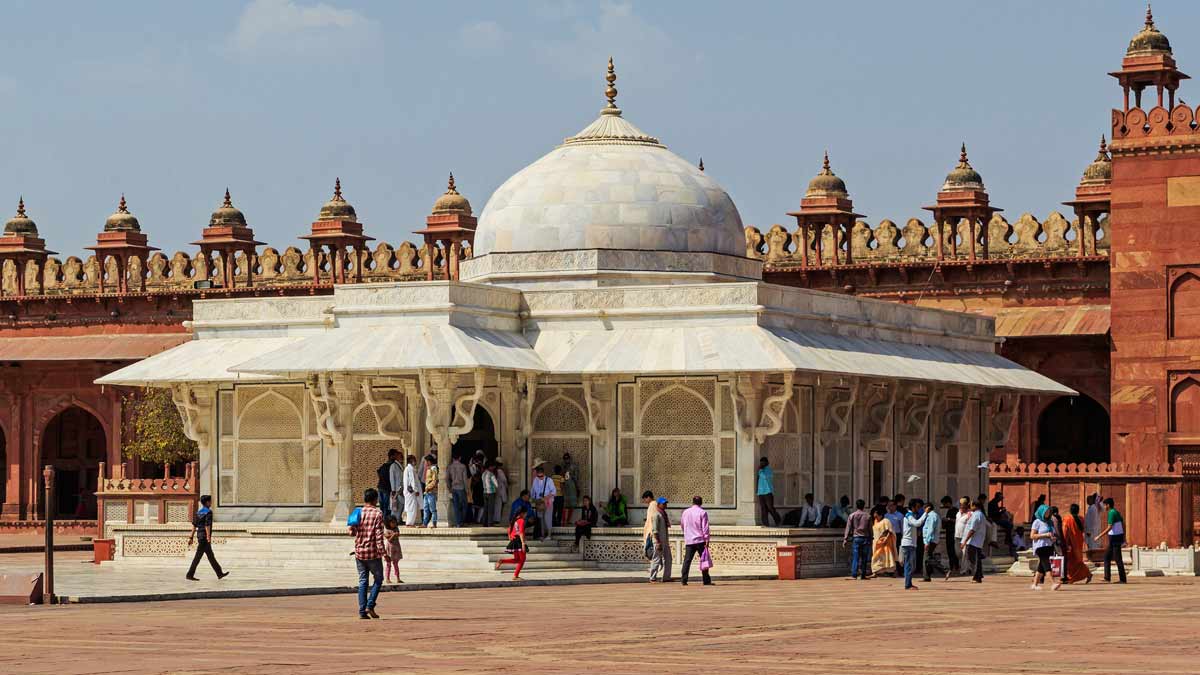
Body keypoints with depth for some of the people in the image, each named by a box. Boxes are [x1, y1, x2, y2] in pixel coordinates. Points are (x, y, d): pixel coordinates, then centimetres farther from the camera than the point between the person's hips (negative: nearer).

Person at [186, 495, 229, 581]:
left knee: (211, 556, 13)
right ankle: (190, 575, -6)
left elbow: (194, 525, 14)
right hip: (204, 536, -9)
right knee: (198, 556, -6)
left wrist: (191, 537, 15)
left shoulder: (198, 512, 13)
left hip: (199, 535, 9)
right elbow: (207, 525, -21)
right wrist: (208, 537, -23)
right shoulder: (208, 512, -12)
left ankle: (219, 573, 19)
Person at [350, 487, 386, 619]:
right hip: (373, 553, -4)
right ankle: (370, 606, -4)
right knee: (378, 579, 10)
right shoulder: (378, 513, -9)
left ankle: (362, 611, 4)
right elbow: (379, 534, -15)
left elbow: (352, 531, 7)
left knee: (362, 581, 9)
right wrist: (382, 551, -13)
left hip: (359, 552, 4)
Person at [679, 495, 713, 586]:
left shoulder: (685, 512, 8)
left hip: (689, 540, 3)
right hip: (700, 540, -3)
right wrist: (706, 540, -9)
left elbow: (682, 525, 21)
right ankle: (706, 580, 4)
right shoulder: (702, 512, -5)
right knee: (704, 560, 4)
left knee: (687, 561, 1)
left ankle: (683, 580, -7)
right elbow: (705, 527, -10)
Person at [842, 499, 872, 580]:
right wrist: (870, 539, 15)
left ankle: (854, 574, -13)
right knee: (864, 557, 6)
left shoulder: (852, 516, 1)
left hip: (856, 537, -1)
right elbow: (870, 529, 8)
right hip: (865, 537, 1)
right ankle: (863, 575, 6)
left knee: (855, 556, -3)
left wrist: (845, 539, 1)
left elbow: (848, 528, 0)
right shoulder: (868, 516, 4)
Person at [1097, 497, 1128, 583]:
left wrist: (1099, 536, -16)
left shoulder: (1111, 513, -15)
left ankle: (1123, 579, -2)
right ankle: (1107, 578, 11)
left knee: (1118, 559, -5)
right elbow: (1123, 525, 18)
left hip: (1114, 537, -10)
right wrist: (1124, 539, 22)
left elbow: (1109, 528, -20)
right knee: (1107, 556, 12)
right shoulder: (1117, 512, 14)